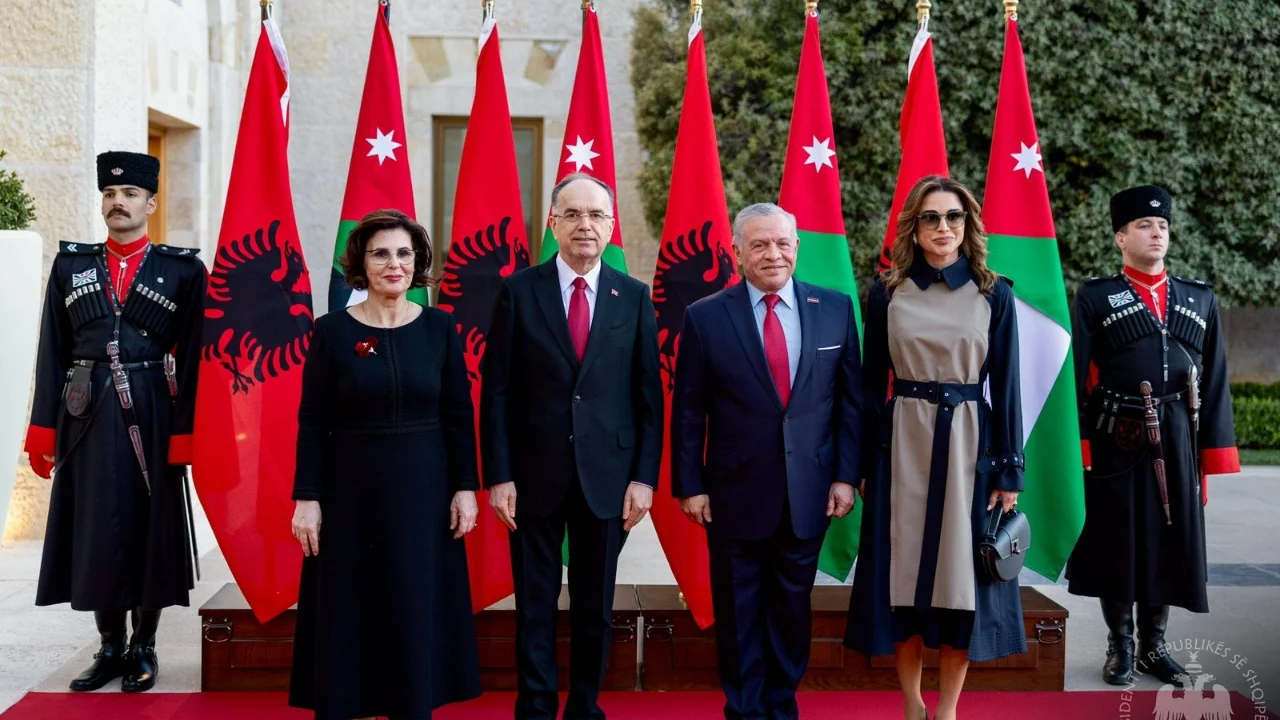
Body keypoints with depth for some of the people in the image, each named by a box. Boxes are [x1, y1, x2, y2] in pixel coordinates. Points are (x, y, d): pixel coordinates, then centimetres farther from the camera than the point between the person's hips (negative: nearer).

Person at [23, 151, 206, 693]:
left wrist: (184, 432, -9)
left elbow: (192, 358, -3)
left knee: (151, 527, 4)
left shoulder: (184, 269, 0)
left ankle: (144, 648, 18)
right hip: (88, 416, 3)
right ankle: (110, 647, 20)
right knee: (95, 527, 7)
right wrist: (44, 429, 2)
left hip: (152, 417, -2)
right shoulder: (70, 265, 9)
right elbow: (52, 352, 7)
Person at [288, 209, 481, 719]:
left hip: (423, 490, 1)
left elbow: (459, 416, 3)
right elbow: (312, 422, -3)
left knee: (417, 612, 7)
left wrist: (465, 487, -2)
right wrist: (307, 498, -7)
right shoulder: (333, 330, -4)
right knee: (347, 614, 6)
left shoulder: (439, 328, 0)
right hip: (352, 490, -1)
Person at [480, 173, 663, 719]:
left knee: (595, 607, 12)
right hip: (535, 473, -1)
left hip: (606, 475, 1)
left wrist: (644, 476, -3)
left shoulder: (634, 298, 4)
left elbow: (649, 396, 3)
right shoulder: (518, 291, -1)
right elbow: (496, 392, -2)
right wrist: (498, 476, -7)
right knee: (534, 606, 7)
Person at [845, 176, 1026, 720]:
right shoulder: (886, 292, 2)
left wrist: (1009, 472, -3)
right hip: (902, 441, 0)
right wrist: (865, 464, 2)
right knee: (904, 571, 3)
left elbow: (1005, 387, 1)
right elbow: (872, 383, 4)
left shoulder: (993, 295, 2)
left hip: (968, 442, 0)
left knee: (962, 574, 2)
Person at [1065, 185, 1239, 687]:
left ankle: (1154, 646, 24)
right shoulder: (1094, 297, 0)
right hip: (1115, 444, -3)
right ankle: (1120, 647, 20)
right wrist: (1079, 451, -8)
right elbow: (1078, 380, -3)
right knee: (1116, 544, 5)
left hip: (1177, 443, 3)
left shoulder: (1201, 299, 10)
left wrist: (1211, 455, 4)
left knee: (1170, 542, 9)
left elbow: (1214, 383, 9)